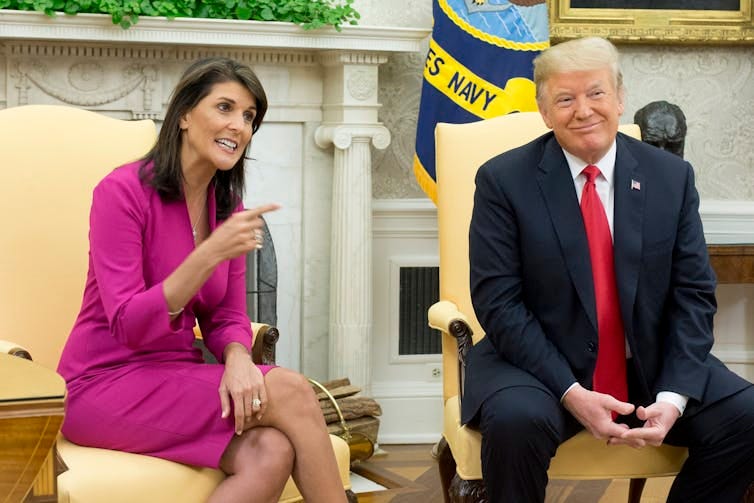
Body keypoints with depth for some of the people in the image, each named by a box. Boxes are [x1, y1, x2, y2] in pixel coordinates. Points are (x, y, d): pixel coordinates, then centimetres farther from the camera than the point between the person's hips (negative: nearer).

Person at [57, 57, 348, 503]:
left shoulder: (229, 209, 10)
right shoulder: (124, 191, -11)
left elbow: (226, 319, 9)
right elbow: (128, 326, -18)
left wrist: (238, 358, -16)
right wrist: (212, 253, -28)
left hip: (176, 379, 6)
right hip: (105, 384, -6)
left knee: (273, 453, -27)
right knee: (289, 391, -23)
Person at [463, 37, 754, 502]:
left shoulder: (672, 177, 3)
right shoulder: (504, 180, -6)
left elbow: (693, 295, 1)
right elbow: (498, 302, -11)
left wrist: (674, 396, -15)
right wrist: (570, 392, -21)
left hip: (652, 368, 3)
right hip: (541, 365, -3)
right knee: (517, 420, -34)